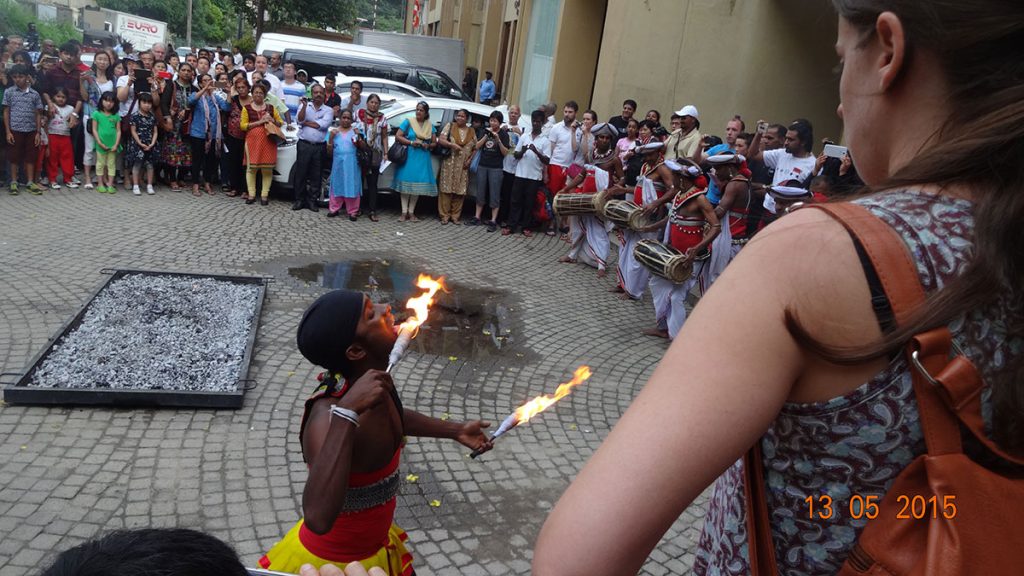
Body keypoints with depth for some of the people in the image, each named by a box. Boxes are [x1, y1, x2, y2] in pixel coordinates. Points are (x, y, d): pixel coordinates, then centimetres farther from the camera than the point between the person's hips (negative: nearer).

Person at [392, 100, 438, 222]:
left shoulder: (430, 126, 11)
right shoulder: (408, 122, 1)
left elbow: (434, 143, 14)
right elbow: (397, 136, -2)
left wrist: (428, 145, -8)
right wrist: (411, 142, -14)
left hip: (423, 159, 3)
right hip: (408, 157, -3)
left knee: (418, 185, 2)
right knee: (406, 183, -5)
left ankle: (411, 212, 10)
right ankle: (404, 212, -2)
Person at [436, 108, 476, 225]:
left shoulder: (471, 131, 10)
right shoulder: (450, 126, 4)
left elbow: (475, 148, 12)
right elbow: (440, 140, -3)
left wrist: (469, 160, -2)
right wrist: (452, 145, -19)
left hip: (463, 166, 2)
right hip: (449, 164, -2)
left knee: (460, 191, 1)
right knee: (446, 190, -4)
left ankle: (455, 216, 10)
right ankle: (445, 215, 3)